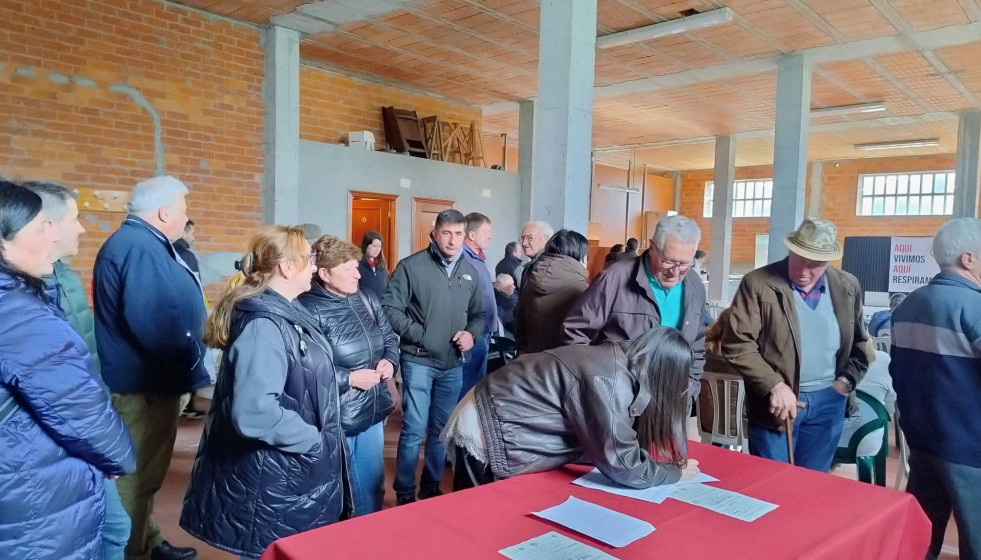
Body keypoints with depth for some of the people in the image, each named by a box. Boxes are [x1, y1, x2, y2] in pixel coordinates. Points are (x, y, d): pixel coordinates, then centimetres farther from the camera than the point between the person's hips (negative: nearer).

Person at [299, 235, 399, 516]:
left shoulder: (367, 300, 5)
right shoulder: (309, 310, -20)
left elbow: (389, 338, 17)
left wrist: (390, 361, -3)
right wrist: (349, 378, -22)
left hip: (373, 411, 8)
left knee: (372, 486, 22)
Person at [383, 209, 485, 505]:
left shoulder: (469, 272, 8)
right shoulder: (411, 266, -7)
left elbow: (478, 314, 17)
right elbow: (390, 309, -9)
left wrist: (471, 334, -3)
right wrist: (419, 335, -15)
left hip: (453, 365, 5)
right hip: (419, 361, -5)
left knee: (442, 430, 15)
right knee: (414, 430, -4)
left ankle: (431, 488, 31)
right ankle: (404, 494, 13)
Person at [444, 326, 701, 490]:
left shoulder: (615, 358, 0)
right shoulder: (609, 381, -28)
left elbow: (607, 443, 9)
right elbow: (623, 467, -23)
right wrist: (676, 473, -7)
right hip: (486, 435, -9)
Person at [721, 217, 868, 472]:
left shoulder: (847, 287, 4)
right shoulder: (758, 284, -10)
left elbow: (859, 343, 16)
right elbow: (737, 344, -13)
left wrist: (846, 380, 1)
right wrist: (774, 386, -20)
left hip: (828, 402, 4)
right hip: (777, 401, -3)